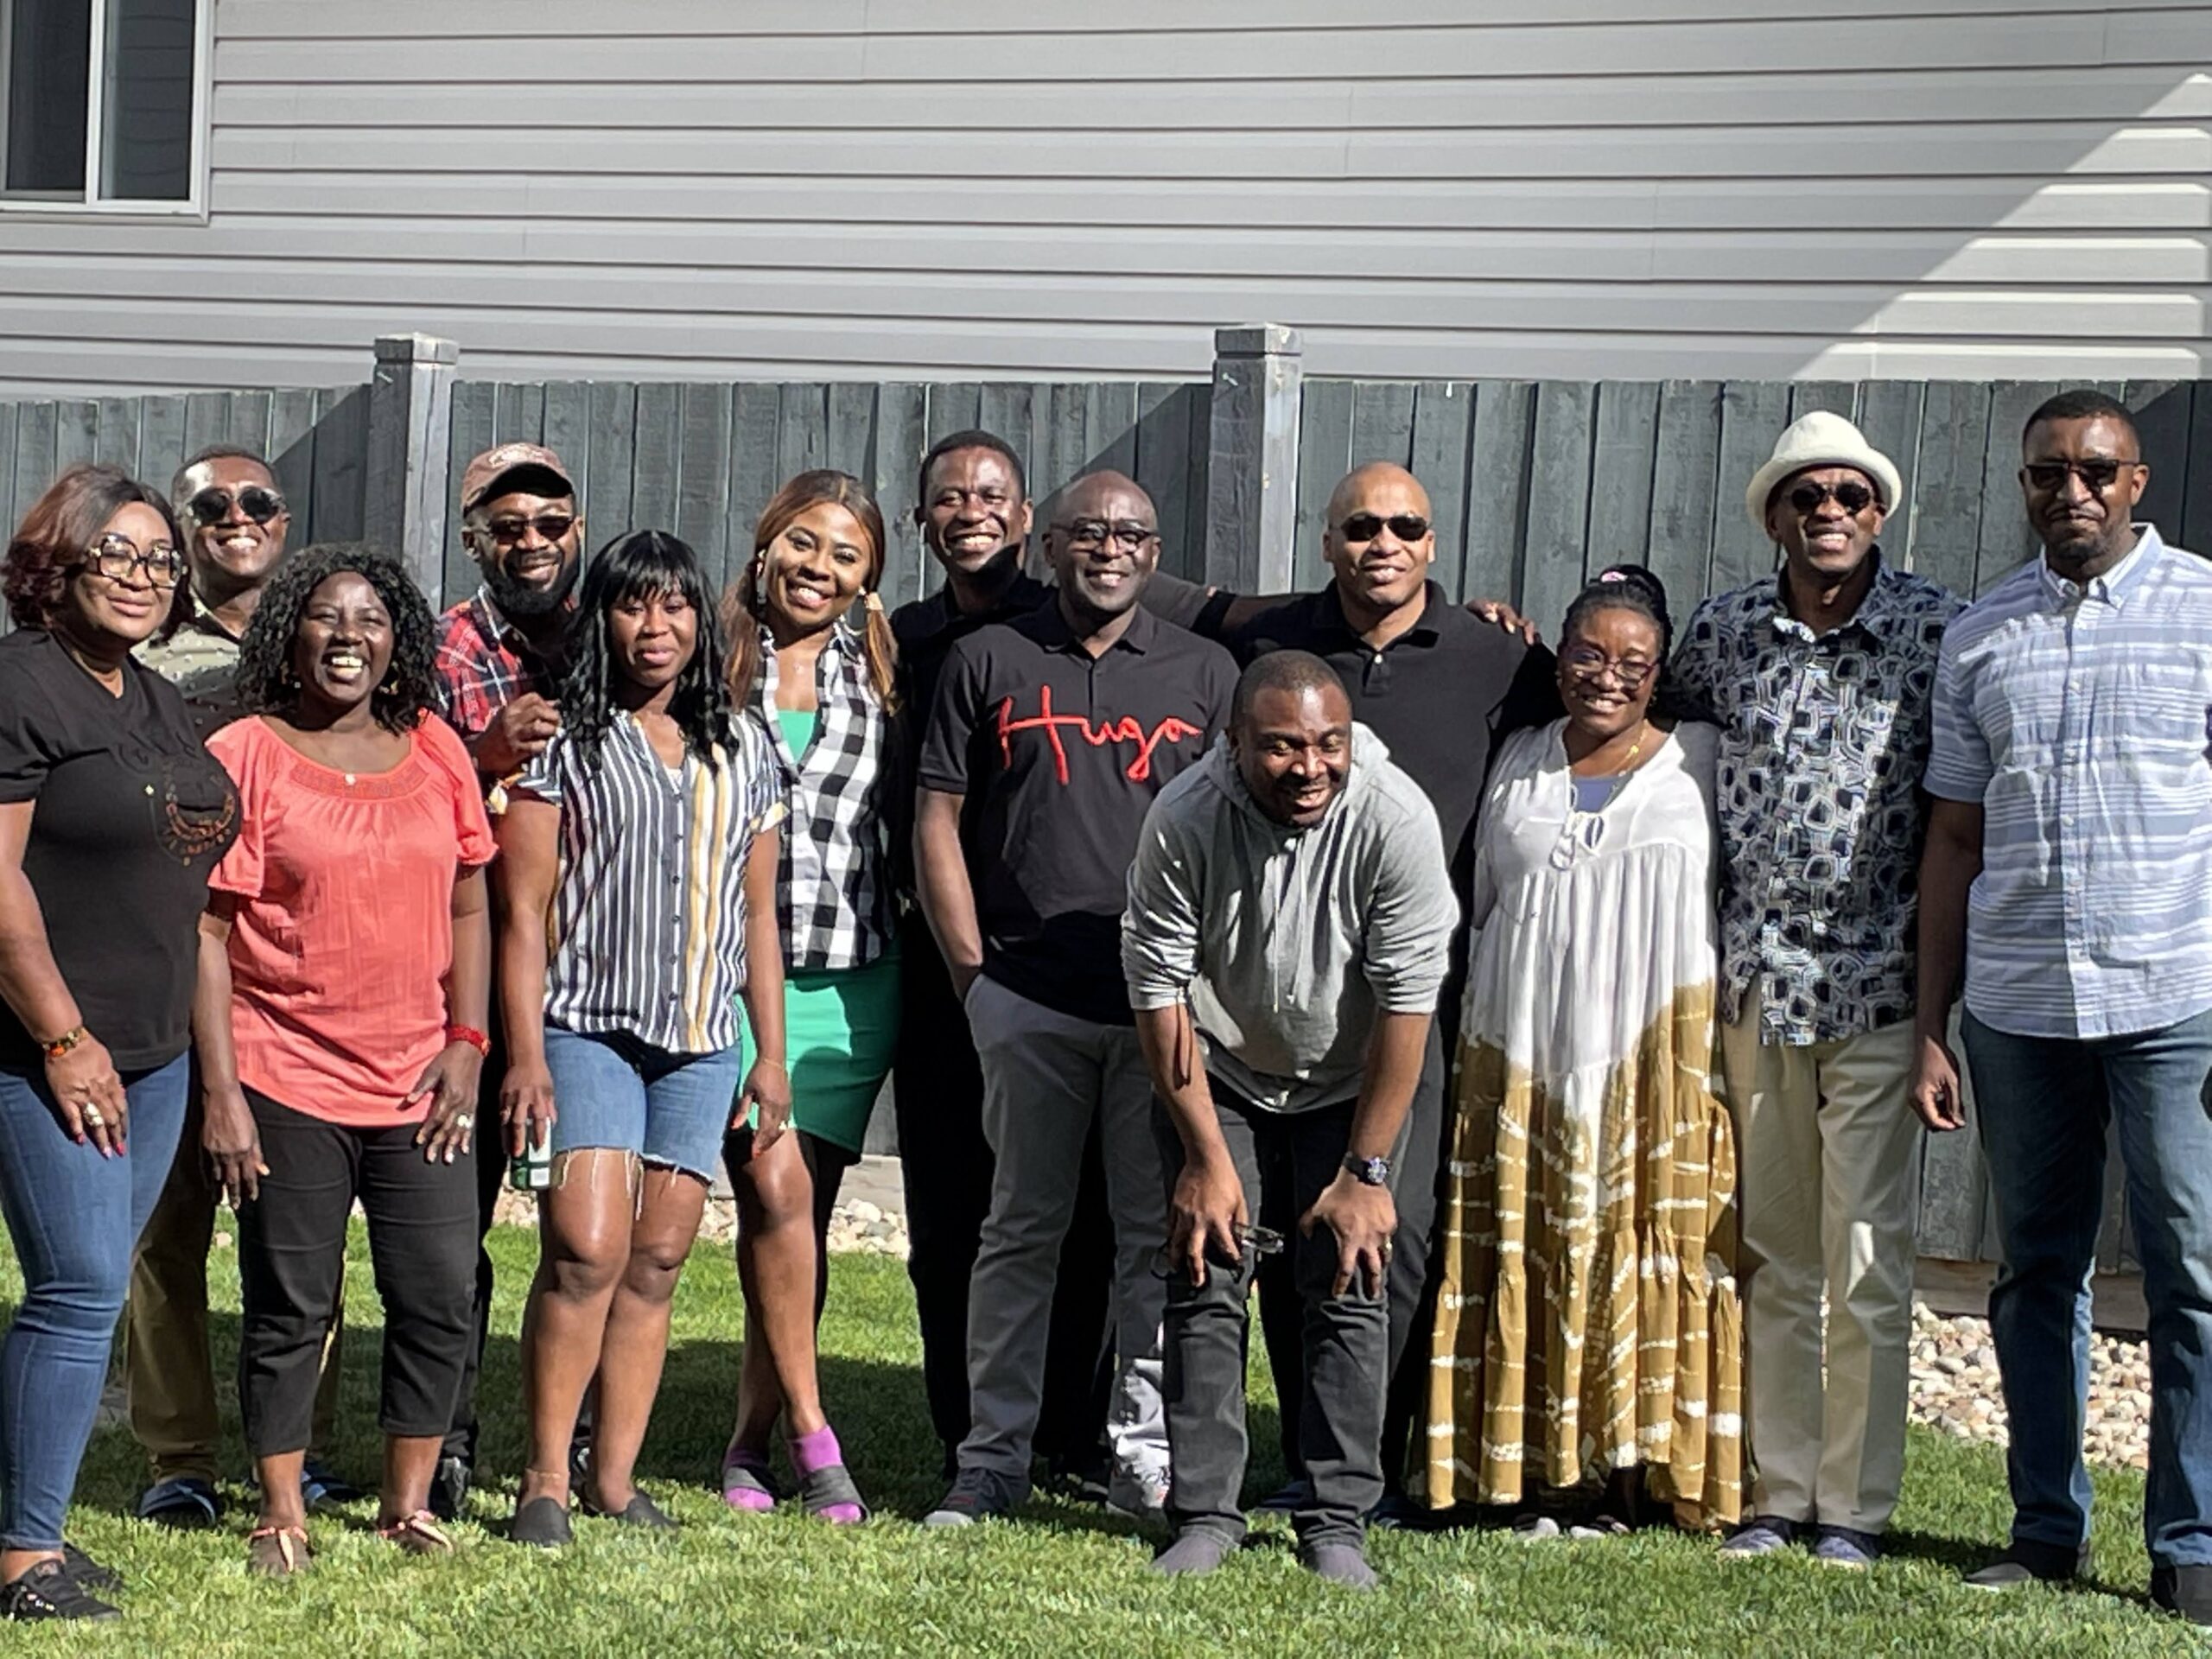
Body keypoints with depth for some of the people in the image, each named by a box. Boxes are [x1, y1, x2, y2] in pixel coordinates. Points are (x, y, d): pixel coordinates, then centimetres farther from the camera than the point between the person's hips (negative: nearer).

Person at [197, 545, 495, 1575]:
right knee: (289, 1307, 3)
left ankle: (407, 1504, 19)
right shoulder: (244, 755, -4)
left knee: (441, 1297, 4)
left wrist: (466, 1043, 2)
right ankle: (280, 1516, 17)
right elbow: (205, 932, -6)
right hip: (288, 1083, -4)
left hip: (419, 1083, 4)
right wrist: (220, 1092, -10)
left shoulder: (435, 751, 9)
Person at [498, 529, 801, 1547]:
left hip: (702, 1044, 4)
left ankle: (614, 1479, 10)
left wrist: (772, 1055, 12)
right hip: (588, 1030, -4)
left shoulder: (740, 752, 15)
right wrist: (525, 1054, -10)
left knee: (657, 1263, 4)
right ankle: (544, 1481, -4)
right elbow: (523, 910, -2)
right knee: (586, 1252, -14)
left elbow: (758, 917, 17)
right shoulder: (565, 741, 2)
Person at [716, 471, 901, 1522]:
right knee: (775, 1187, -15)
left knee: (804, 1205, 3)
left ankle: (753, 1437, 15)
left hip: (851, 976, 2)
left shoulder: (878, 675, 11)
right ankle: (808, 1427, -4)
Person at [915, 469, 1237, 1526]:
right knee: (1021, 1228, 4)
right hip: (1025, 995, -1)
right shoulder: (989, 662, 9)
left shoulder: (1205, 674, 11)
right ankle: (994, 1455, 11)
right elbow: (937, 819, 7)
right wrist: (973, 970, 0)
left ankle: (1145, 1448, 11)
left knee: (1161, 1231, 2)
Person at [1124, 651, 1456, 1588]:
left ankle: (1338, 1524, 1)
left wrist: (1366, 1171, -20)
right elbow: (1158, 991, -16)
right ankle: (1206, 1518, 1)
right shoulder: (1183, 822, -24)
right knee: (1205, 1282, -7)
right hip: (1218, 1076, 0)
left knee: (1349, 1286, -7)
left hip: (1349, 1083, 0)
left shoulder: (1396, 819, -26)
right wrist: (1206, 1155, -15)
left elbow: (1407, 1001, -22)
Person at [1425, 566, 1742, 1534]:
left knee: (1641, 1255, -3)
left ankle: (1627, 1475, 3)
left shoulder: (1699, 760, 6)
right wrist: (1472, 1037, 14)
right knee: (1524, 1257, 0)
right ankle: (1528, 1473, 6)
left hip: (1653, 1055, -2)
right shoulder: (1518, 764, 14)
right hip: (1524, 1055, 2)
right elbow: (1479, 906, 20)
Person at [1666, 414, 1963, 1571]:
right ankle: (1778, 1493, 19)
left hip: (1878, 985, -3)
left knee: (1867, 1264, 1)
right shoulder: (1725, 630, 5)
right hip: (1755, 983, 3)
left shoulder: (1936, 629, -2)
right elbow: (1650, 707, 26)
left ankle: (1857, 1506, 12)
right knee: (1770, 1259, 10)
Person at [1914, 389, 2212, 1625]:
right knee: (2038, 1272, 10)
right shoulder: (1981, 636, 11)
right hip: (2017, 1009, 3)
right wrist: (1932, 1028, 9)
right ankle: (2048, 1529, 19)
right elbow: (1956, 839, 13)